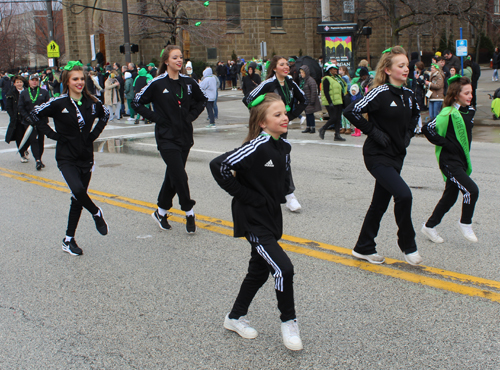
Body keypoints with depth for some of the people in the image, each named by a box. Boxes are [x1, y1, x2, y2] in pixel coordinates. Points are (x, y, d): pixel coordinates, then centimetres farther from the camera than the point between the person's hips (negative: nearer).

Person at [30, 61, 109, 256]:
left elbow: (105, 115, 20)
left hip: (86, 157, 4)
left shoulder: (92, 102, 1)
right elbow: (35, 115, -2)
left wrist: (94, 134, 7)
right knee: (78, 190, -27)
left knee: (78, 199, 9)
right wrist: (53, 134, -7)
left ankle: (69, 239, 22)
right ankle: (96, 213, 5)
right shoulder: (58, 103, -10)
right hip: (66, 158, -4)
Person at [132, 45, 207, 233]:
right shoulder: (157, 84, -9)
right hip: (167, 137, -5)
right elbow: (137, 102, -3)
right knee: (179, 176, -10)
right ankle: (189, 213, 5)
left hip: (185, 136, 5)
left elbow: (202, 100, 20)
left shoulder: (189, 82, 4)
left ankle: (161, 212, 26)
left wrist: (192, 115, 5)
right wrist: (156, 117, -10)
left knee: (173, 176, 11)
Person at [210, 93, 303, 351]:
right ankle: (288, 322, 8)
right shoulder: (257, 147, -22)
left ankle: (235, 318, 36)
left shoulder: (284, 146, 3)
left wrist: (280, 195, 8)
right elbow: (219, 166, -28)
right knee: (284, 269, -14)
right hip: (253, 220, -9)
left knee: (259, 271, 18)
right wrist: (244, 195, -21)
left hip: (272, 216, 9)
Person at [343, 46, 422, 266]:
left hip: (397, 155, 8)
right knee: (403, 194, -20)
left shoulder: (408, 94, 6)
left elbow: (415, 114, 26)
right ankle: (407, 245, 1)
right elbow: (351, 111, -21)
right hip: (378, 156, -8)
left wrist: (409, 132, 10)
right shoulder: (380, 93, -16)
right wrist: (373, 131, -19)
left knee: (380, 204, 13)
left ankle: (363, 248, 27)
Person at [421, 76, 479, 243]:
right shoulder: (449, 114, -17)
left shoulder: (470, 111, 8)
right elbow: (427, 129, -23)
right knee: (472, 190, -16)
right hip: (449, 162, -8)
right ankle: (465, 223, 5)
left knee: (450, 197, 13)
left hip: (462, 160, 8)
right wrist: (445, 143, -19)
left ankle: (429, 226, 26)